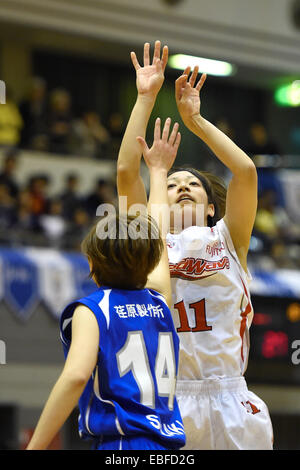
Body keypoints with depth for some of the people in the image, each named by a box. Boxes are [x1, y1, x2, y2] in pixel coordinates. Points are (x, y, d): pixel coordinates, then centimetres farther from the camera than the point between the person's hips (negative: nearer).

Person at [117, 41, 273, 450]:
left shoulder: (228, 240, 14)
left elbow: (246, 171, 3)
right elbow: (127, 171, 3)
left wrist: (194, 119, 10)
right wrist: (146, 98, 5)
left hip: (230, 398, 1)